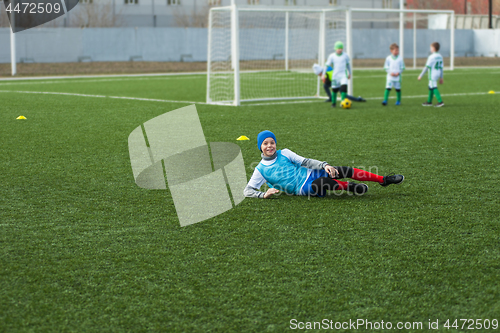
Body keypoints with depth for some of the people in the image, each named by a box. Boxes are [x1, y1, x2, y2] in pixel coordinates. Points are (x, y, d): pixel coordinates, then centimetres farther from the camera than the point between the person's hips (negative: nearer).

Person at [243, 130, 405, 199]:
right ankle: (348, 187, -12)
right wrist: (264, 194, -23)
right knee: (324, 182, -38)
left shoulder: (284, 153, 8)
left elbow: (304, 161, 6)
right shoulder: (261, 170, -1)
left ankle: (384, 180, -3)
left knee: (343, 171, -12)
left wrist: (324, 166, -12)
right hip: (302, 188, -4)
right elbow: (247, 190, -2)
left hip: (311, 174, 4)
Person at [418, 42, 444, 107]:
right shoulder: (440, 56, 7)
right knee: (430, 87, 17)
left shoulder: (431, 57, -16)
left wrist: (421, 75, -9)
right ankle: (429, 102, 24)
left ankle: (440, 102, -15)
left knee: (434, 88, -7)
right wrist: (441, 77, 19)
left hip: (432, 75, -8)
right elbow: (441, 67, 12)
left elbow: (427, 67, -15)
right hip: (438, 74, 8)